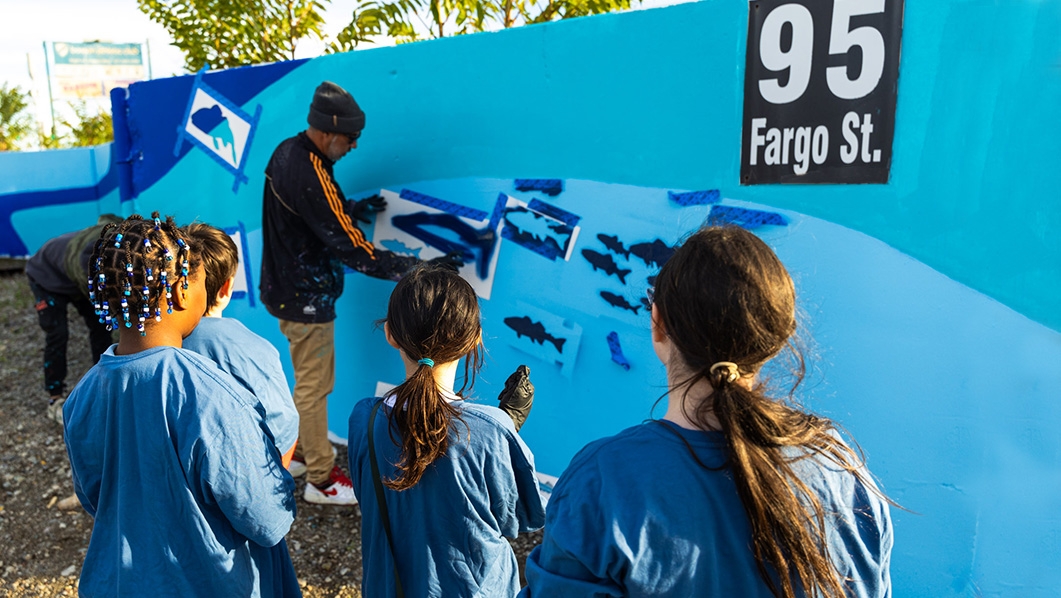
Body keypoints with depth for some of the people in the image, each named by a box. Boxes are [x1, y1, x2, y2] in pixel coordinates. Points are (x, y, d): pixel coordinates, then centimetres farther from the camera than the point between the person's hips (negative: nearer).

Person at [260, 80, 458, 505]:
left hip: (285, 289, 10)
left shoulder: (287, 152, 2)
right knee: (314, 388, 3)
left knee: (309, 381, 23)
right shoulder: (310, 175, -28)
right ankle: (321, 480, 17)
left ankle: (302, 453, 40)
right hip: (306, 299, -10)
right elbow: (353, 250, -28)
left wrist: (354, 208, 3)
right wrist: (418, 269, -25)